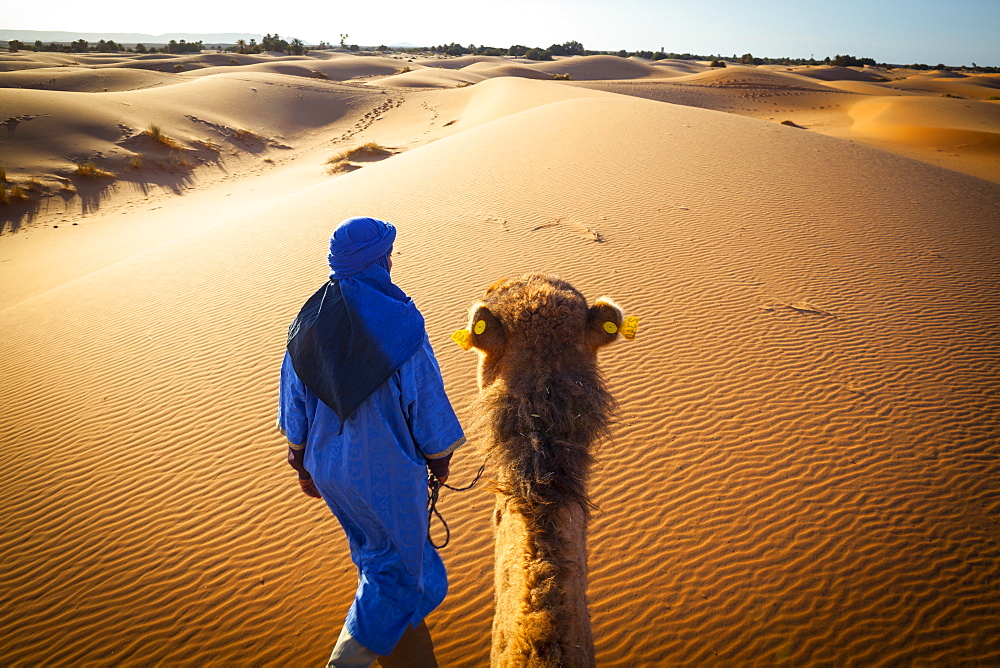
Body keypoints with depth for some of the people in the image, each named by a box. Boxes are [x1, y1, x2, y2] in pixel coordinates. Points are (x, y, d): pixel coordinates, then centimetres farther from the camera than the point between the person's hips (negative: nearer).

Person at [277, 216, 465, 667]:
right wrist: (440, 460, 2)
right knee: (399, 566, 16)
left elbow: (294, 403, 2)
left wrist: (302, 463, 16)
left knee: (372, 551, 29)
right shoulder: (399, 325, -24)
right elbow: (428, 405, -16)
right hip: (386, 472, -7)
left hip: (329, 468, 7)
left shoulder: (309, 322, -6)